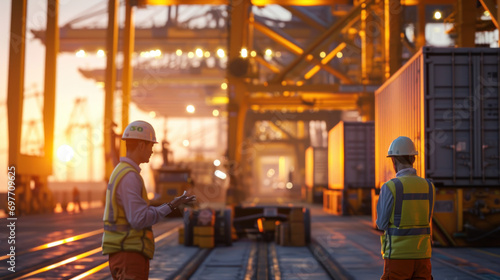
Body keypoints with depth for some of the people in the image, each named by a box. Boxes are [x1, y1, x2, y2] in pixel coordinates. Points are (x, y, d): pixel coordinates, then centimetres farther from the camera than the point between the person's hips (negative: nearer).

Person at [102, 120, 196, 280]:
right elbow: (139, 220, -24)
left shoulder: (121, 173, 17)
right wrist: (170, 207, -14)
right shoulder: (129, 177, -17)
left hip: (126, 255, 11)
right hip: (129, 256, -11)